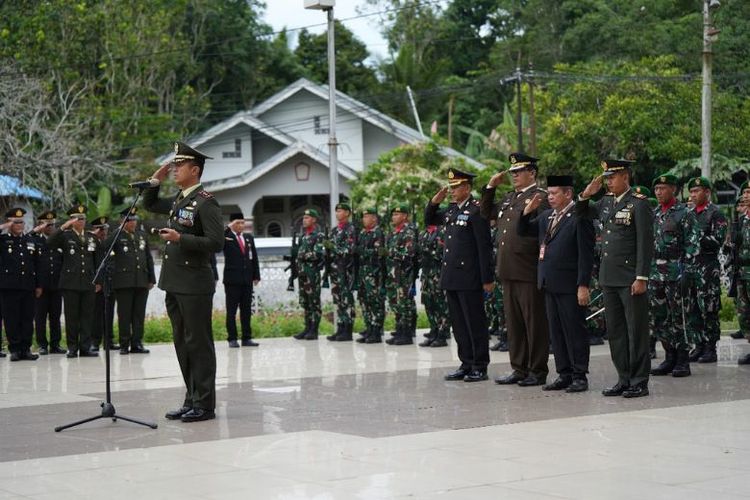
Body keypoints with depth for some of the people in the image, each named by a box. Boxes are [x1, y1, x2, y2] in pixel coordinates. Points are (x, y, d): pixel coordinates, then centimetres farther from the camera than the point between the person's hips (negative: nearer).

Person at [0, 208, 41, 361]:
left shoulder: (30, 240, 15)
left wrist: (38, 285, 13)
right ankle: (15, 349, 5)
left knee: (28, 319, 4)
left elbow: (37, 264, 16)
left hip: (28, 286, 3)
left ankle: (26, 348, 11)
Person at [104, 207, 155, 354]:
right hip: (124, 281, -4)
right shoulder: (117, 236, 0)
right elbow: (103, 248, -19)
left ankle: (137, 343, 10)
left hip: (142, 281, 4)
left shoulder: (142, 235, 14)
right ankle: (124, 345, 5)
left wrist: (151, 279, 12)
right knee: (124, 314, 0)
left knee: (139, 314, 5)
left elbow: (149, 258, 17)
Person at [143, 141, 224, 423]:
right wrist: (156, 179, 16)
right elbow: (149, 204, 31)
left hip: (195, 285, -9)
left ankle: (205, 405, 3)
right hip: (174, 284, 9)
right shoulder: (178, 201, 15)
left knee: (198, 343, -3)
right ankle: (192, 400, 19)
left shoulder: (205, 202, -11)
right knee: (182, 343, 12)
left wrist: (180, 238, -22)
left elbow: (216, 242, -17)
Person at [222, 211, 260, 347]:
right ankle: (232, 339, 2)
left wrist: (256, 275, 9)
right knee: (231, 310, 0)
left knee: (247, 310, 6)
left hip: (247, 280, 5)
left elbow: (254, 258, 15)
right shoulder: (226, 238, 0)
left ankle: (247, 338, 10)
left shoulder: (249, 238, 14)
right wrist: (229, 228, -20)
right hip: (232, 280, -5)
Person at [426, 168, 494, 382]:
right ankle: (466, 364, 19)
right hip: (451, 276, 8)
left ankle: (480, 367, 6)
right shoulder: (451, 210, 12)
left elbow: (484, 247, -13)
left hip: (469, 278, -8)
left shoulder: (477, 210, -11)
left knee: (475, 322, -1)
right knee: (459, 324, 12)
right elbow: (429, 220, 28)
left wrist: (487, 278, -15)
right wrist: (434, 202, 8)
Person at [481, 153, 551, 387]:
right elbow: (487, 212, 29)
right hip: (508, 271, 9)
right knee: (513, 323, 12)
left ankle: (538, 371, 6)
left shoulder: (540, 197, -8)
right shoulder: (510, 198, 18)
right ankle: (519, 369, 20)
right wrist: (490, 187, 19)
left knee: (534, 323, -1)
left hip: (529, 272, -8)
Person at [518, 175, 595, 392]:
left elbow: (586, 255, -13)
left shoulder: (580, 218, -11)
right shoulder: (546, 216, 14)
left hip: (570, 285, -8)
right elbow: (523, 231, 19)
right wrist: (528, 210, 2)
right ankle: (564, 374, 19)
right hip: (549, 284, 8)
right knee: (556, 332, 11)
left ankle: (580, 376, 4)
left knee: (575, 331, -1)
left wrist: (583, 286, -17)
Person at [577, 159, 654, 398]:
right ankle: (624, 379, 19)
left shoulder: (639, 203, -9)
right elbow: (581, 213, 26)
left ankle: (639, 382, 5)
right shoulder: (606, 202, 12)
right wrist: (586, 194, 6)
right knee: (615, 331, 11)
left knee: (636, 331, -1)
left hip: (630, 279, -7)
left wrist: (641, 278, -17)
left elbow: (645, 243, -12)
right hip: (609, 279, 8)